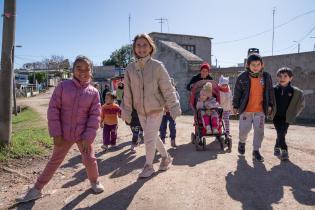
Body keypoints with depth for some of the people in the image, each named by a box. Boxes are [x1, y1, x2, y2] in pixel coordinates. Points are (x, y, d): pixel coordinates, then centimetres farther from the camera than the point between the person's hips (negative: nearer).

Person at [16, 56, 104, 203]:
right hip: (64, 134, 1)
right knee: (54, 161, 12)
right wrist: (56, 133, -10)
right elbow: (53, 109, -7)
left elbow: (95, 116, -6)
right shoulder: (63, 86, -7)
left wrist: (88, 137, -12)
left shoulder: (93, 92, -5)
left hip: (83, 135, 0)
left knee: (90, 159, 2)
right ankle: (37, 189, 28)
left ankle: (94, 182, 31)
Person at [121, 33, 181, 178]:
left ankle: (148, 166, 22)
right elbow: (127, 92, 2)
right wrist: (126, 111, 4)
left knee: (149, 138, -2)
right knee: (153, 136, 18)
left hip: (156, 109, -4)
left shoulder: (157, 66, -13)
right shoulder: (130, 68, -3)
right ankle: (166, 157, 42)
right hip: (140, 111, 5)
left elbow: (168, 89, -11)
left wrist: (174, 108, -13)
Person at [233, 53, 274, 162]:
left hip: (260, 109, 2)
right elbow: (237, 92, 0)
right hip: (246, 109, -2)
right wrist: (235, 106, 1)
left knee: (259, 130, 1)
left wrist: (270, 105, 10)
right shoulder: (242, 77, -6)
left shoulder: (266, 76, 1)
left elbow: (270, 91, 12)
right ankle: (242, 142, 33)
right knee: (244, 129, 2)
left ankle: (256, 151, 15)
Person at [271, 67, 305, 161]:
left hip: (287, 117, 1)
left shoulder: (296, 92, -6)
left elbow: (301, 104, 8)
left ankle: (277, 147, 25)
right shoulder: (273, 89, -8)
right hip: (276, 116, -1)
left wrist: (294, 113, 5)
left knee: (282, 133, 4)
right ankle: (284, 150, 4)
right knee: (280, 133, -9)